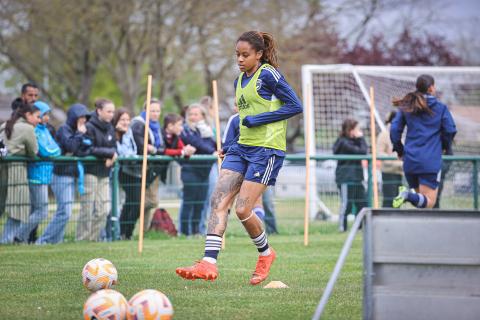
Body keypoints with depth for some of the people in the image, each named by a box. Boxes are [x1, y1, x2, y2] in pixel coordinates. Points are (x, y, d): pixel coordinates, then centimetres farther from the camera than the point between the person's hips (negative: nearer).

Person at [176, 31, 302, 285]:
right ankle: (209, 263, -13)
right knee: (218, 200, -8)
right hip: (242, 147, 8)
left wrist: (257, 120, -15)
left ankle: (265, 253, 17)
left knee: (243, 209, -10)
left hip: (267, 150, -8)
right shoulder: (240, 81, 16)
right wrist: (232, 145, 17)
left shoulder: (268, 75, -9)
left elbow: (295, 106, -12)